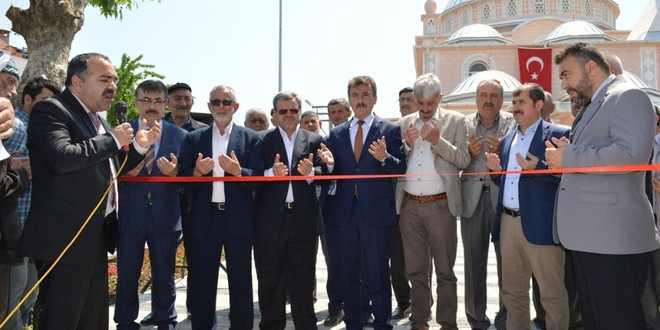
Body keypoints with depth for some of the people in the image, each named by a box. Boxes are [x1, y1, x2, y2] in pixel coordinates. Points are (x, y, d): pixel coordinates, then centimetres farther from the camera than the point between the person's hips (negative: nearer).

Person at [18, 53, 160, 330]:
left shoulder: (95, 119, 17)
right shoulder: (51, 110, -10)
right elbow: (62, 158, -27)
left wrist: (138, 146, 10)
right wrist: (113, 139, -16)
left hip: (96, 238, 9)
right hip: (65, 239, -9)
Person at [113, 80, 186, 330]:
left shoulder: (180, 136, 3)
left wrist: (174, 172, -19)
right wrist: (124, 172, -19)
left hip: (166, 215, 0)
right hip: (130, 215, 0)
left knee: (164, 276, 13)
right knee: (127, 275, 11)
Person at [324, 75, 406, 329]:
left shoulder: (390, 130, 0)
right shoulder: (336, 133, 10)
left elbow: (401, 168, -6)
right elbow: (333, 172, 8)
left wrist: (384, 158, -25)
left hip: (377, 211, -4)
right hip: (346, 211, 4)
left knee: (378, 274, 4)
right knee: (348, 273, 14)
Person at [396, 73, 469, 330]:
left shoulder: (456, 121, 2)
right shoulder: (404, 123, 10)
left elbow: (464, 160, -6)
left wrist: (438, 141, -16)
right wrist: (406, 144, -9)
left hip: (440, 205, -3)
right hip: (409, 205, 3)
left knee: (444, 270, 6)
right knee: (415, 269, 12)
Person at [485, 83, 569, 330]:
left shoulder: (559, 134, -4)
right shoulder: (507, 140, 17)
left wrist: (538, 168, -23)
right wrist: (496, 171, 2)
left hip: (540, 224, -6)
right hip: (508, 222, 7)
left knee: (552, 293, 3)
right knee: (512, 291, 16)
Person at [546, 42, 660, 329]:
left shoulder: (628, 97, -9)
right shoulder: (590, 108, 21)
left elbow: (632, 154, -25)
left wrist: (569, 156, -16)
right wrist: (562, 160, 6)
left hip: (614, 236, -10)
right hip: (588, 235, 10)